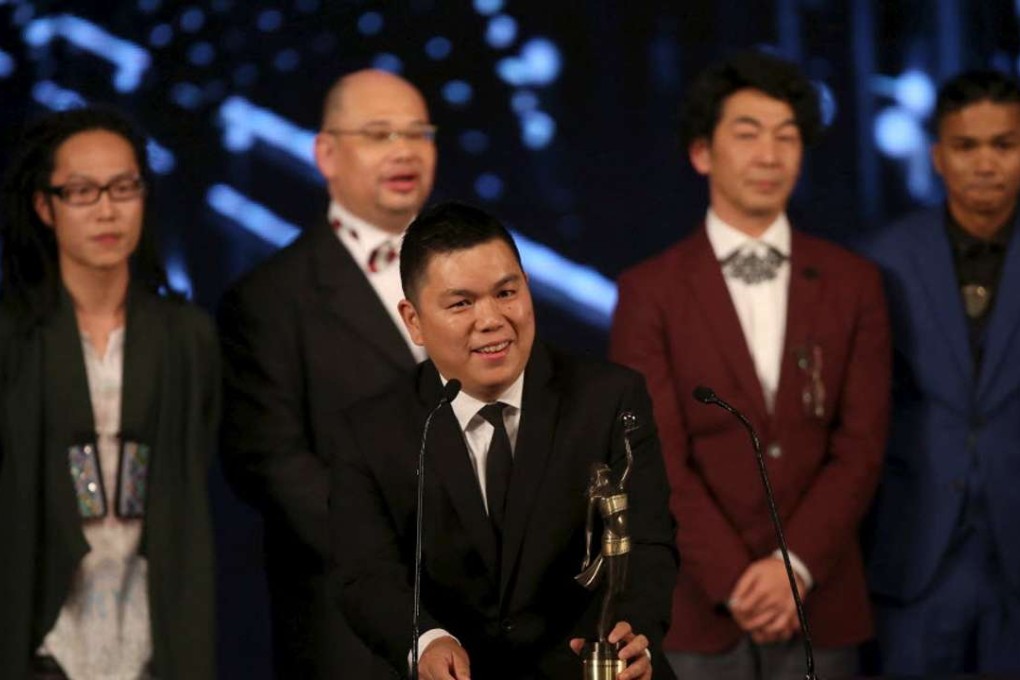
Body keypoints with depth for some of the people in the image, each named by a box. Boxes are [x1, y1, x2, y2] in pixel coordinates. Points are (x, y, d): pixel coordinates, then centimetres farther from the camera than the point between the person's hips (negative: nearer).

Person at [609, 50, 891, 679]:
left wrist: (795, 566, -11)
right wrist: (734, 581, -14)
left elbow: (862, 445, 1)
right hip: (697, 608, -2)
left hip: (820, 606, 2)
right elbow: (659, 457, -6)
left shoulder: (853, 284, 7)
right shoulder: (651, 292, 1)